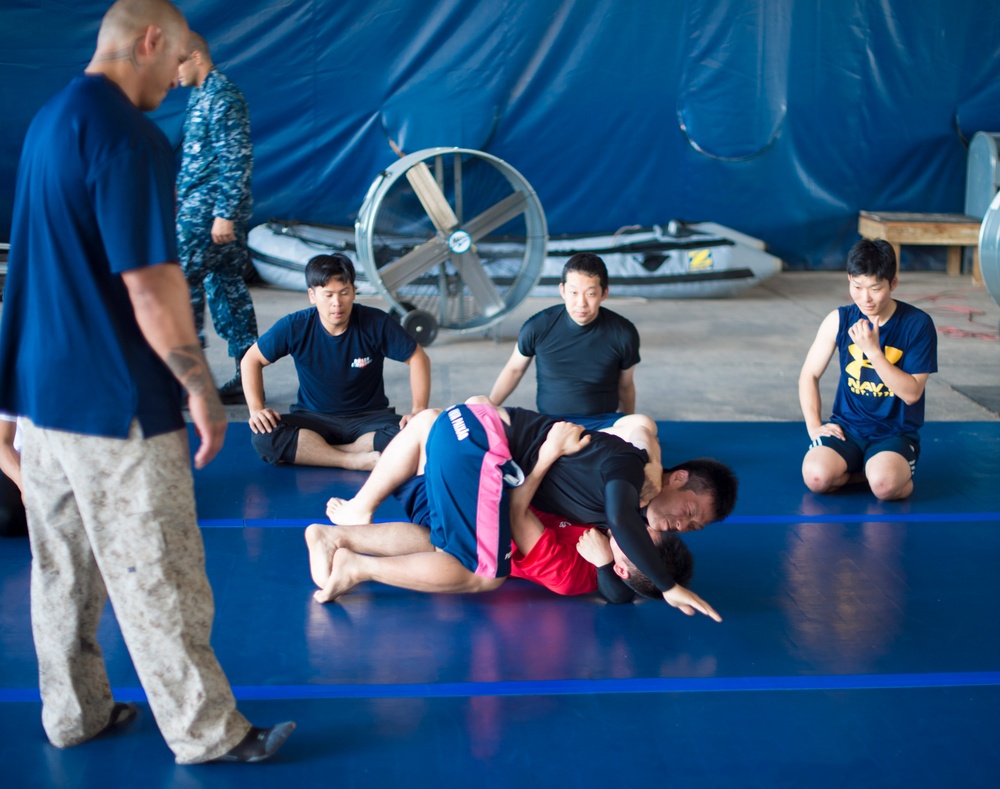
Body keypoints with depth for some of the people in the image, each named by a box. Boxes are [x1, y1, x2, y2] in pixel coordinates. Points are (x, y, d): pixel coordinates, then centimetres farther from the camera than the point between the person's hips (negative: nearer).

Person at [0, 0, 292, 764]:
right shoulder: (127, 135, -19)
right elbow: (150, 287, -23)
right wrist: (203, 391, -14)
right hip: (113, 401, -9)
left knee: (62, 568, 17)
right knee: (158, 581, 2)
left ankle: (75, 713, 29)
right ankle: (208, 733, 13)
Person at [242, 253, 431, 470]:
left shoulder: (376, 323, -13)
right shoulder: (295, 327, -11)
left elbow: (418, 358, -6)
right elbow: (252, 360, 0)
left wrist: (418, 410, -18)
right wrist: (256, 409, -15)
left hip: (369, 418, 0)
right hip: (314, 419, 1)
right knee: (264, 436, -31)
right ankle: (356, 461, -28)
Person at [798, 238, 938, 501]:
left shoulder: (918, 324, -8)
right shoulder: (839, 320, -1)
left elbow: (911, 393, -12)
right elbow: (809, 375, 8)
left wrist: (873, 351, -22)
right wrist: (814, 425, -5)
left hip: (896, 432, -2)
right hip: (847, 425, 3)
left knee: (885, 485, -34)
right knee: (816, 476, -28)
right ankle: (869, 469, 1)